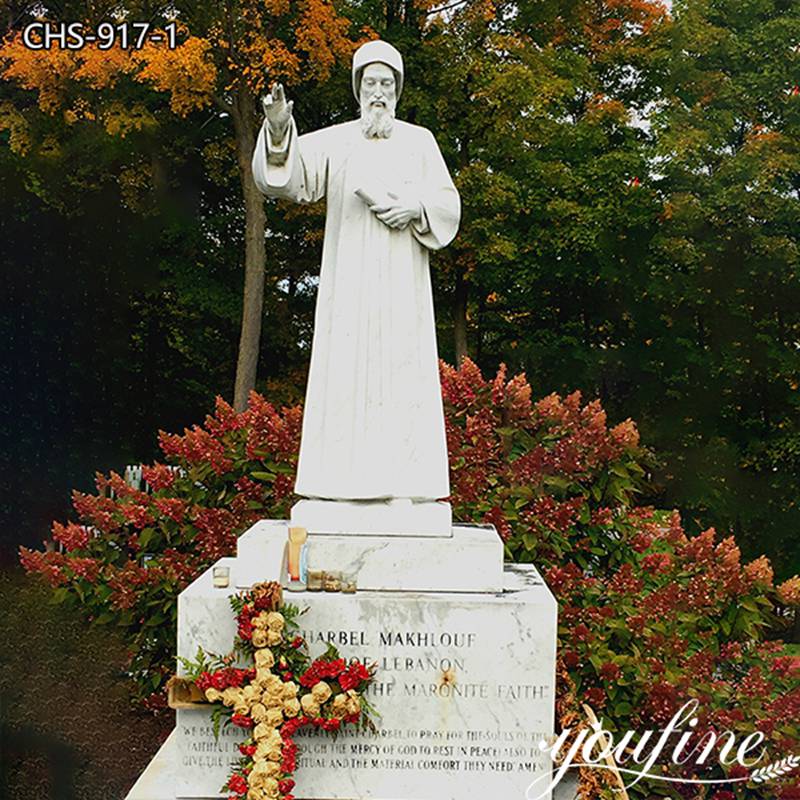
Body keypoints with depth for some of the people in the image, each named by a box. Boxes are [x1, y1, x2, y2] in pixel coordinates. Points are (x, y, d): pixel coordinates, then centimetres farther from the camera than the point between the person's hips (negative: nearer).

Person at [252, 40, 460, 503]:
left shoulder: (420, 142, 13)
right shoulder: (335, 141, 9)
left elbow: (449, 205, 10)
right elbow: (291, 171, -7)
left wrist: (418, 207, -10)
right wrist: (279, 129, -26)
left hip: (402, 286, 1)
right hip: (349, 283, 0)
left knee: (402, 378, -4)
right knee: (346, 377, -4)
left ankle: (402, 488, -1)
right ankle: (344, 488, -1)